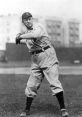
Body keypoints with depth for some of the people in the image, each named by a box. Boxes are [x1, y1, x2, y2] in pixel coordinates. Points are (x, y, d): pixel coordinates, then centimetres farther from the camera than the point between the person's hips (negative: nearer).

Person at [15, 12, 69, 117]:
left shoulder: (37, 26, -10)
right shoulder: (25, 31, 13)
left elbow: (35, 35, -34)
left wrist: (20, 36, -25)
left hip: (47, 55, -6)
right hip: (35, 59, 7)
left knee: (54, 82, -13)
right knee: (31, 85, 6)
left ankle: (63, 108, -5)